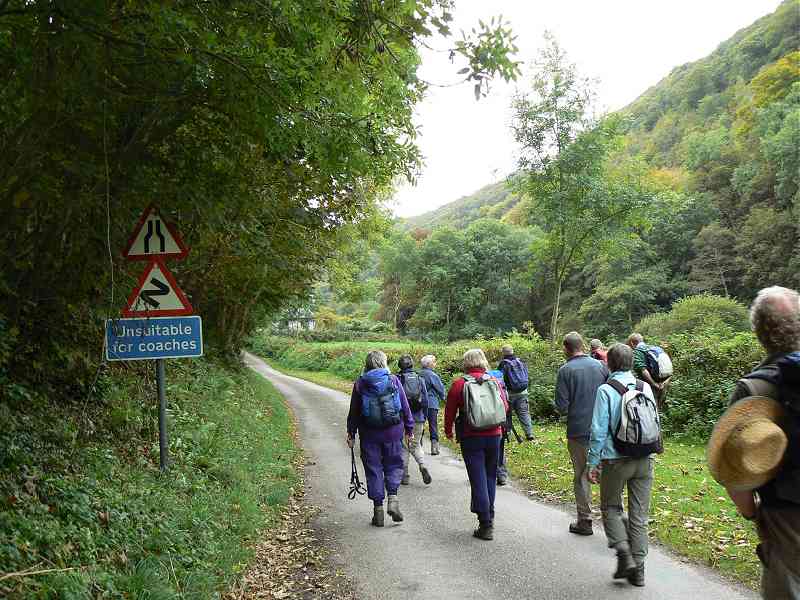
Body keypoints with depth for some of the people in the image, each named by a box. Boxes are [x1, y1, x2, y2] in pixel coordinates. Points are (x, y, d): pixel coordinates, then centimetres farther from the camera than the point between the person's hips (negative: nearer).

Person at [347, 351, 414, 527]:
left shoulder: (360, 383, -1)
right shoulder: (393, 380, -2)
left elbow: (353, 411, 4)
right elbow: (405, 406, 2)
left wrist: (351, 433, 12)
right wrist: (409, 428, 11)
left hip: (369, 433, 0)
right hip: (393, 432, 0)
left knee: (373, 470, 8)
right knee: (394, 466, 14)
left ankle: (378, 509, 9)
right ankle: (393, 499, -4)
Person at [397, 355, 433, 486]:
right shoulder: (420, 379, 3)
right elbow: (425, 400, 5)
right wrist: (424, 418, 14)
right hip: (418, 418, 3)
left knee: (403, 447, 8)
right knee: (416, 445, 17)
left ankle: (405, 476, 11)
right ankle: (422, 465, -8)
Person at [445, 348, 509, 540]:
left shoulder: (459, 384, -6)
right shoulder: (495, 382, 3)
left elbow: (450, 411, -1)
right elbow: (505, 407, 12)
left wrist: (448, 431, 16)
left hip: (471, 438, -3)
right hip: (494, 436, 3)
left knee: (478, 479, 0)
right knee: (490, 477, 17)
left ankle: (486, 526, 0)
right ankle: (488, 515, 26)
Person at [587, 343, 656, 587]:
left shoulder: (605, 390, -10)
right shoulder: (645, 387, 3)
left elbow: (599, 430, -11)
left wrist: (594, 462, -4)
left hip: (616, 459, -4)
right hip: (645, 459, 4)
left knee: (611, 507, 14)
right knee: (639, 514, 10)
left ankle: (624, 554, -3)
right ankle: (638, 569, 15)